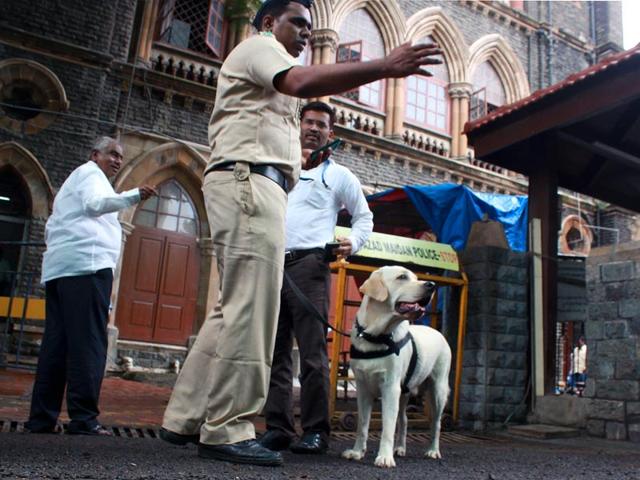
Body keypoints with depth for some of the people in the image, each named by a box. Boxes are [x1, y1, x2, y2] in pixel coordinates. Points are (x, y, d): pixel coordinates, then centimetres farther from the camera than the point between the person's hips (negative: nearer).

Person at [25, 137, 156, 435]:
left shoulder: (71, 181, 34)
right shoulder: (90, 172, 5)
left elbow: (50, 229, 34)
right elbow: (95, 203, -17)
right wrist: (135, 196, -29)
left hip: (56, 267, 10)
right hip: (87, 264, -10)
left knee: (56, 342, 5)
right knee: (88, 341, -13)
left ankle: (41, 419, 4)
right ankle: (83, 419, -17)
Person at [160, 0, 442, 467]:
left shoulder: (267, 68, 36)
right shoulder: (259, 45, 5)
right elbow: (302, 83, -17)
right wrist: (384, 66, -24)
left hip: (250, 185, 10)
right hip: (248, 180, -10)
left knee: (235, 308, 5)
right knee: (251, 306, -15)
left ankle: (185, 419, 9)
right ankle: (227, 429, -12)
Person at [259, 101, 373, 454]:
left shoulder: (338, 175, 11)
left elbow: (364, 217, 14)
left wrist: (353, 243, -5)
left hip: (309, 265, -4)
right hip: (272, 265, 5)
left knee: (312, 352, -9)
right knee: (274, 351, 3)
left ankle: (316, 431, -2)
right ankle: (278, 427, 9)